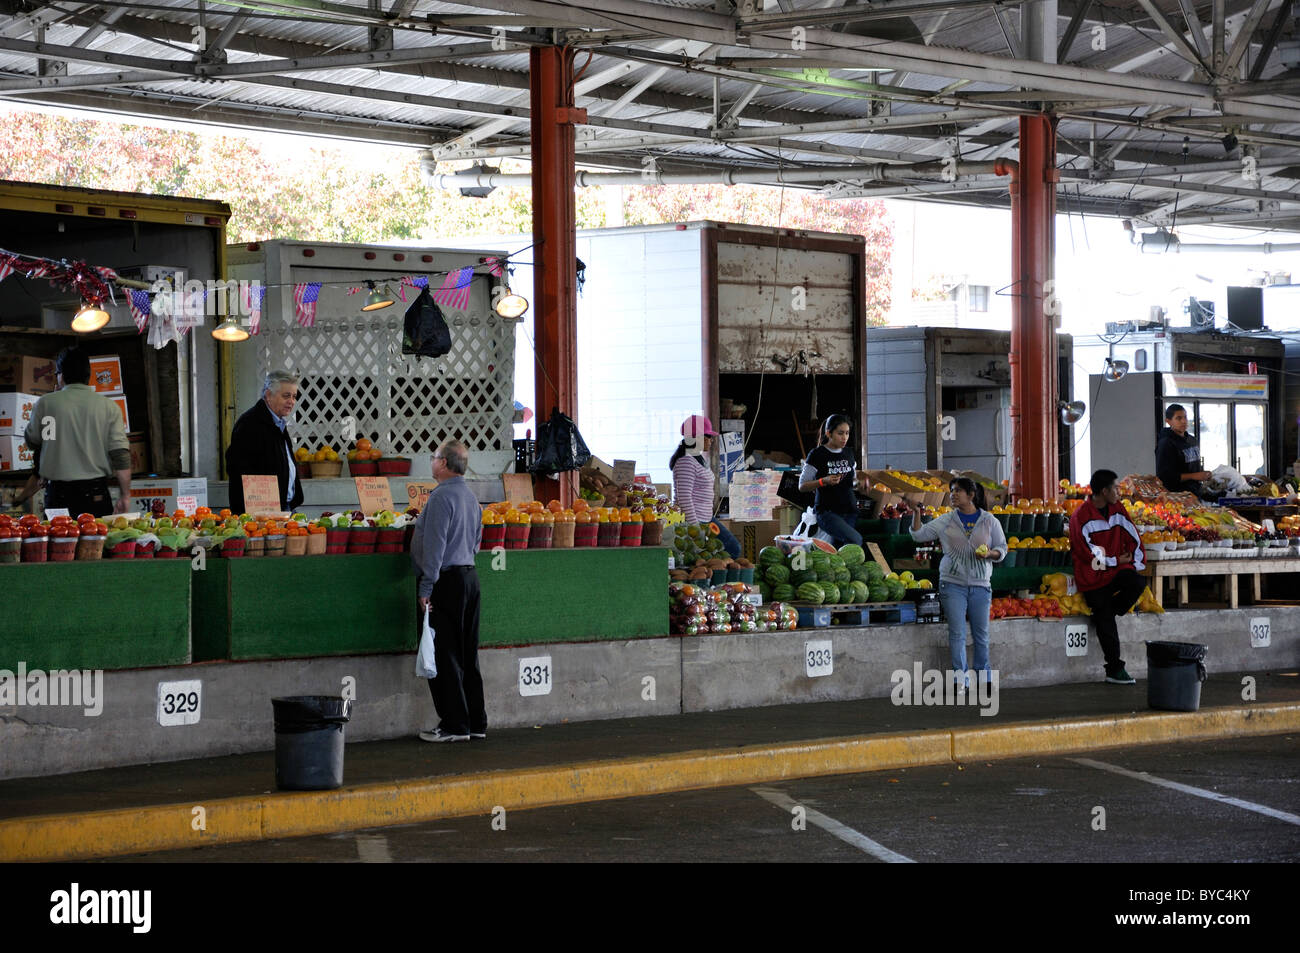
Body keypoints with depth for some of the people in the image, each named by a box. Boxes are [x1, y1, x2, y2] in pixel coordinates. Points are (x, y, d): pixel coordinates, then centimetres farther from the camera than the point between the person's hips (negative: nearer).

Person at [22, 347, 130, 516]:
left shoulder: (46, 403, 0)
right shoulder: (108, 407, 3)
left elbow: (32, 442, 15)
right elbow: (121, 455, -2)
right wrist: (125, 495, 2)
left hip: (58, 495, -1)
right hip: (96, 494, 1)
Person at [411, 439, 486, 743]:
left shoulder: (442, 496, -14)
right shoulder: (470, 496, 14)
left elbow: (434, 545, -18)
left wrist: (426, 588, -17)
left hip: (445, 581, -9)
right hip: (469, 576, 9)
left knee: (444, 657, -4)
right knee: (467, 654, 12)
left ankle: (454, 725, -3)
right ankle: (476, 722, 15)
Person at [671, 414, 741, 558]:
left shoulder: (700, 458, 16)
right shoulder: (686, 462, -17)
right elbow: (684, 497, -24)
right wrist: (695, 526, -25)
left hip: (706, 519, 11)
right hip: (693, 520, -11)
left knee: (733, 548, 12)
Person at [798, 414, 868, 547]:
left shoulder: (848, 453, 12)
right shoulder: (817, 455, -6)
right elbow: (802, 486, -4)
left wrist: (859, 478, 2)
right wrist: (824, 481, -20)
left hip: (849, 511, 6)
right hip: (827, 511, -6)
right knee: (855, 539, -25)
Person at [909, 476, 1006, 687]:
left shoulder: (989, 521, 6)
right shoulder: (945, 521, 6)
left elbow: (1002, 549, 10)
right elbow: (919, 535, 7)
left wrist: (989, 553, -11)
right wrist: (916, 513, -7)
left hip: (980, 585, 1)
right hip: (953, 584, 0)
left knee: (981, 634, 4)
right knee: (957, 632, -6)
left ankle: (984, 679, 14)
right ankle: (960, 678, -4)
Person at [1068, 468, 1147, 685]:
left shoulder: (1117, 509, 7)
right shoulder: (1080, 517, -13)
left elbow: (1133, 537, 13)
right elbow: (1088, 555, -13)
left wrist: (1136, 564, 4)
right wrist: (1117, 561, -7)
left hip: (1116, 570, 5)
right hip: (1093, 578, -5)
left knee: (1138, 583, -27)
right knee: (1106, 624, -7)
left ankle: (1104, 616, -7)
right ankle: (1115, 670, 2)